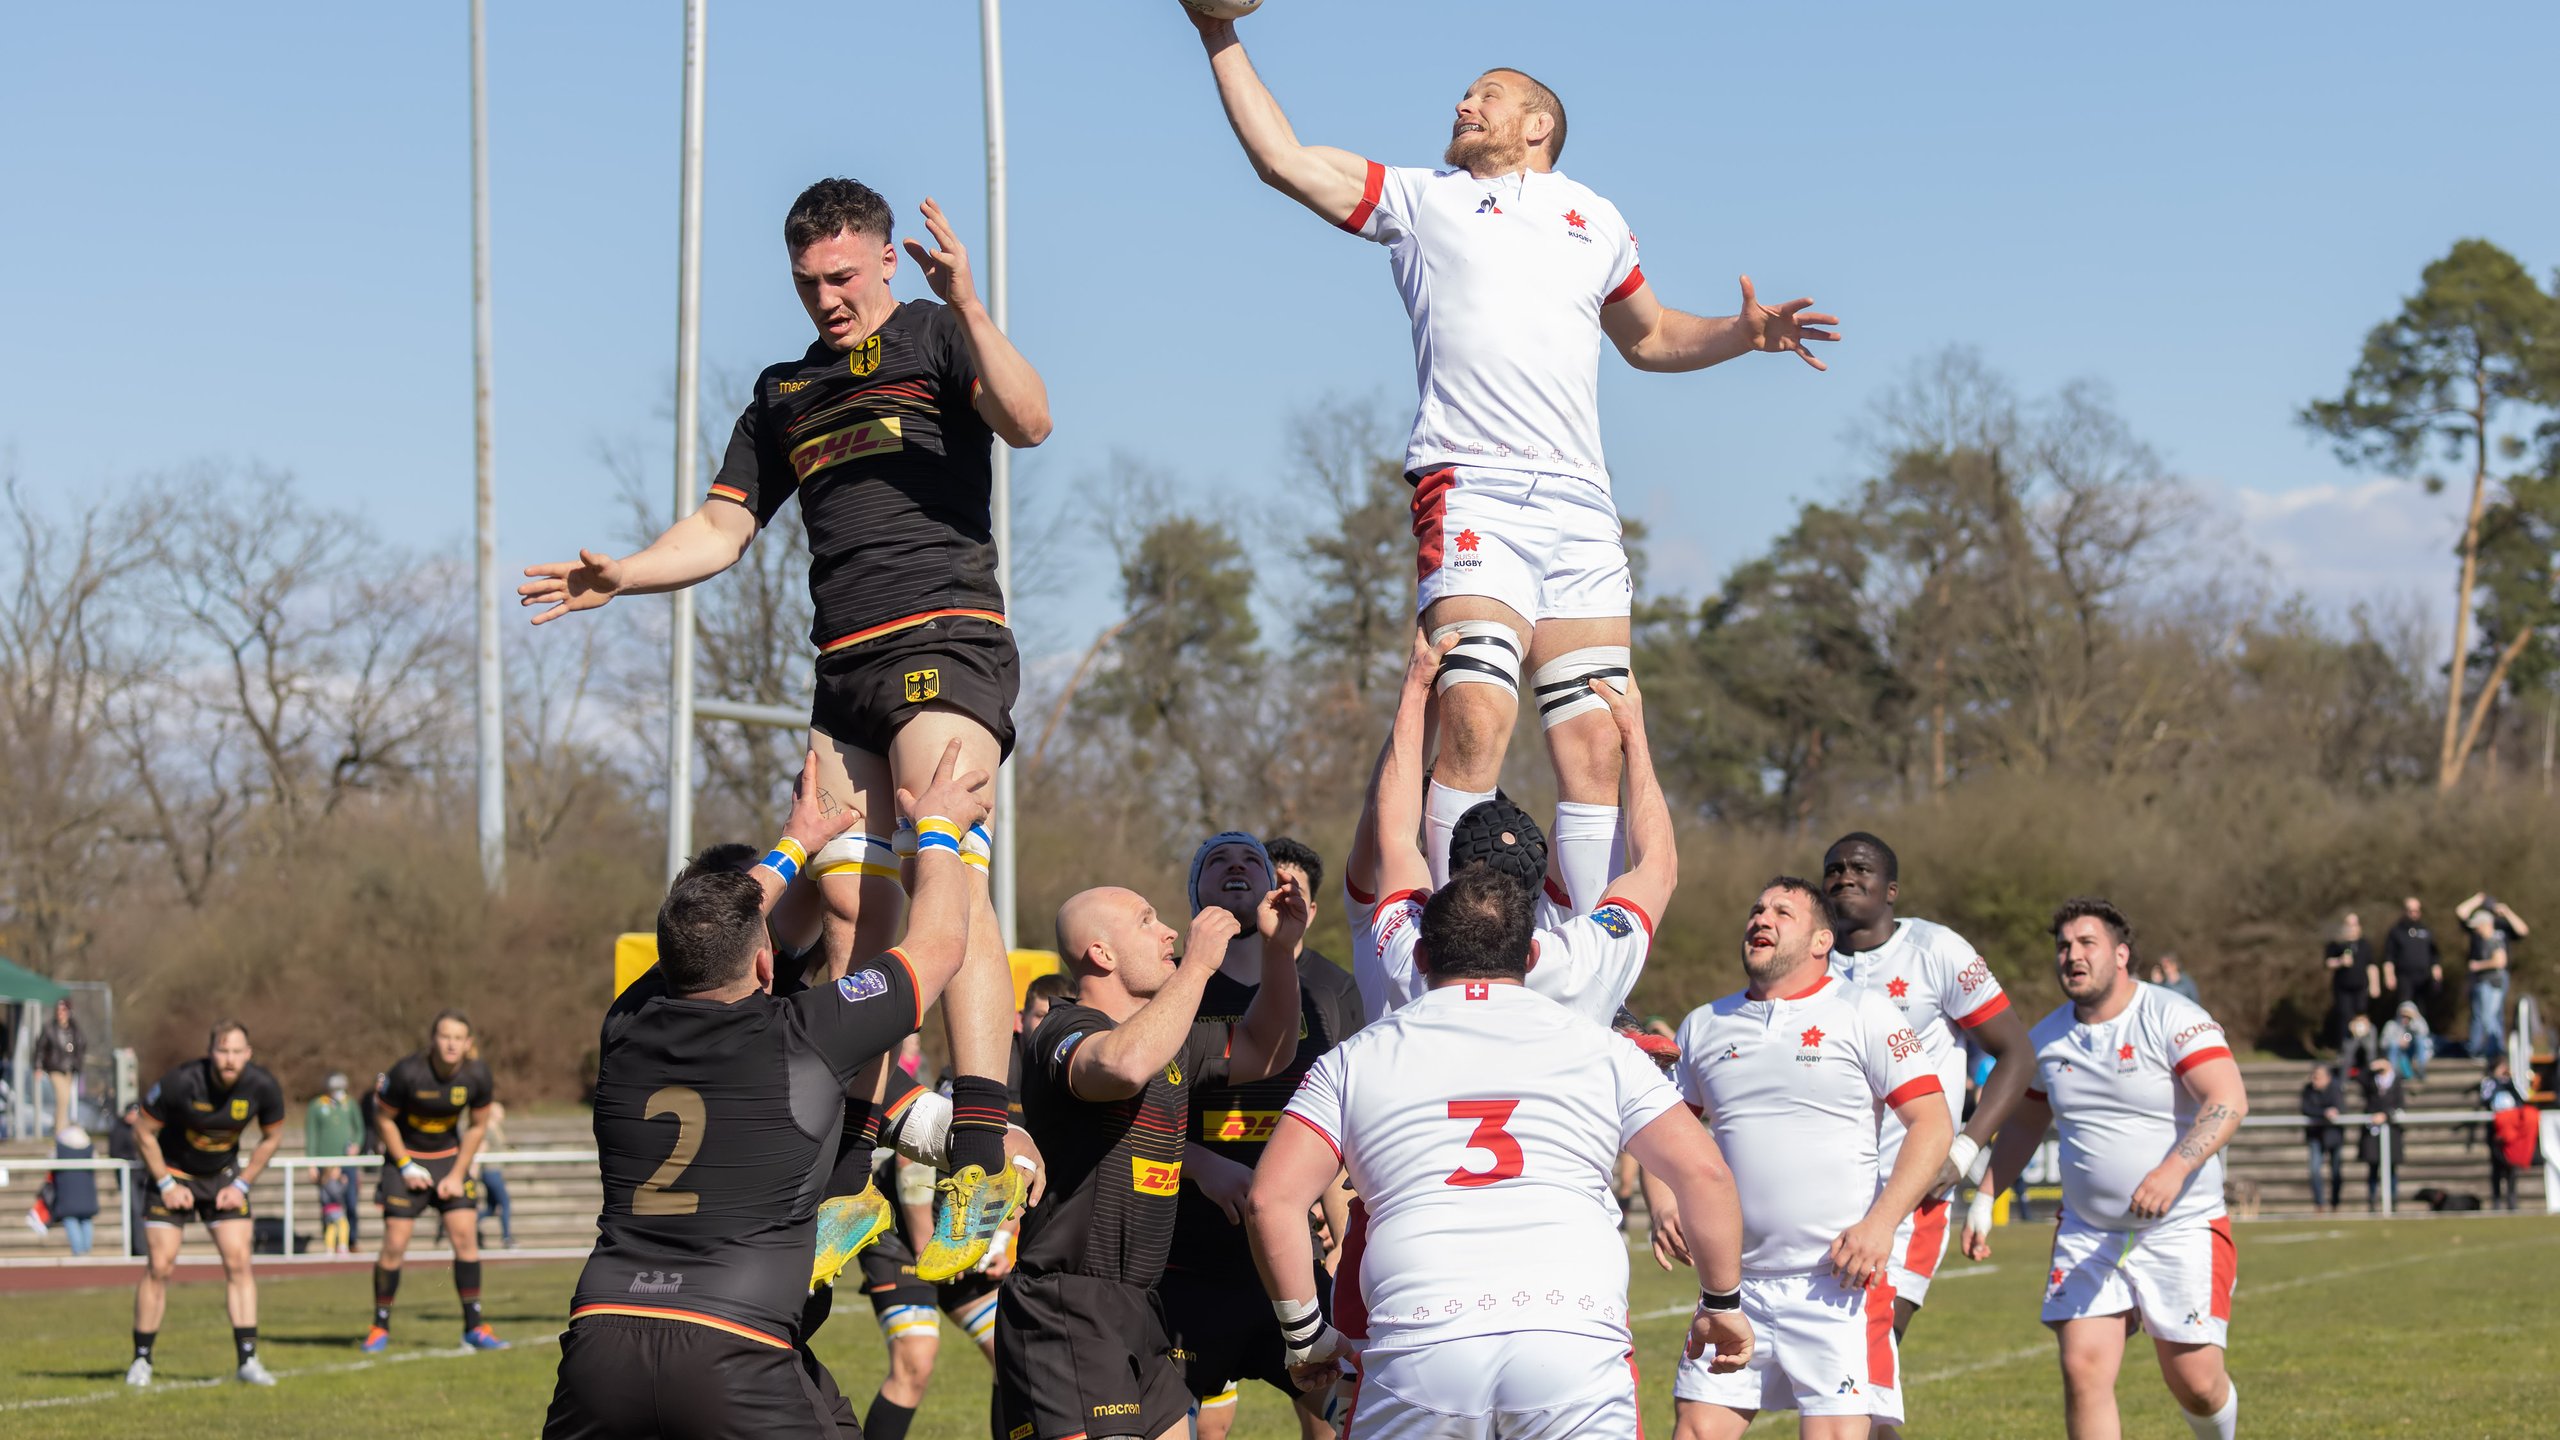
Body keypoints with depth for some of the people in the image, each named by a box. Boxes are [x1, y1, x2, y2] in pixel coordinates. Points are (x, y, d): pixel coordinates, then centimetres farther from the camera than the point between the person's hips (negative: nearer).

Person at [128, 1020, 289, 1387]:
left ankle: (247, 1360, -6)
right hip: (173, 1174, -3)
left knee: (239, 1261, -8)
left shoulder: (262, 1086, -17)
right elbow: (143, 1132, -13)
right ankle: (141, 1360, 4)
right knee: (161, 1267, -8)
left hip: (223, 1175, 3)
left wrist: (242, 1184, -3)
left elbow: (272, 1136, 2)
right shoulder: (180, 1083, -27)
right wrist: (167, 1184, -12)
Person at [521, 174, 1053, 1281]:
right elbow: (721, 529, 21)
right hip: (845, 667, 7)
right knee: (851, 915, 1)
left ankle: (982, 1161, -31)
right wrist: (620, 576, 4)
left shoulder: (936, 339, 5)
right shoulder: (786, 393, 23)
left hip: (946, 637, -7)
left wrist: (968, 308, -27)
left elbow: (1028, 422, -14)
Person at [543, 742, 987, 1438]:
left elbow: (704, 937, 35)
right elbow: (939, 943, 15)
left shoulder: (629, 1027, 11)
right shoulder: (803, 1038, 0)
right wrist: (938, 828, 32)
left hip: (598, 1337, 4)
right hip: (736, 1354, -4)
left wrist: (794, 844, 47)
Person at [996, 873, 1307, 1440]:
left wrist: (1278, 951, 14)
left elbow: (1262, 1053, 29)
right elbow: (1127, 1064, -36)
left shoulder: (1171, 1035, 17)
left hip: (1139, 1308, 10)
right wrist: (1196, 965, -25)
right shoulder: (1066, 1032, -13)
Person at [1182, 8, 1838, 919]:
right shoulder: (1421, 200, 18)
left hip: (1582, 507, 4)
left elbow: (1648, 337, 39)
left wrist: (1743, 333, 22)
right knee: (1475, 716, -22)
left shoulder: (1594, 220, 26)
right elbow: (1282, 159, 14)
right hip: (1471, 492, -4)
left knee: (1594, 745, -3)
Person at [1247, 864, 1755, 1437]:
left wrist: (1305, 1335, 19)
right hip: (1577, 1339, 0)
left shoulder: (1355, 1060, 18)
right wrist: (1722, 1303, 23)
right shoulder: (1600, 1050, 17)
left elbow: (1271, 1200, 9)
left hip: (1415, 1349, 0)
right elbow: (1704, 1174, 11)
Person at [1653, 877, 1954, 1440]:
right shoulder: (1704, 1026, 14)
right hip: (1736, 1283, 4)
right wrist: (1663, 1208, 3)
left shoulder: (1863, 1013, 1)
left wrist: (1880, 1224, -15)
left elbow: (1932, 1124, -4)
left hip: (1839, 1283, -4)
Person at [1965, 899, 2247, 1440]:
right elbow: (2023, 1126, 22)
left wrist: (2173, 1170, -37)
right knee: (2083, 1370, -11)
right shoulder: (2046, 1039, 7)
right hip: (2086, 1234, 4)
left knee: (2196, 1383, -2)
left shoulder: (2173, 1019, -11)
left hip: (2183, 1231, -4)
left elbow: (2229, 1101, -23)